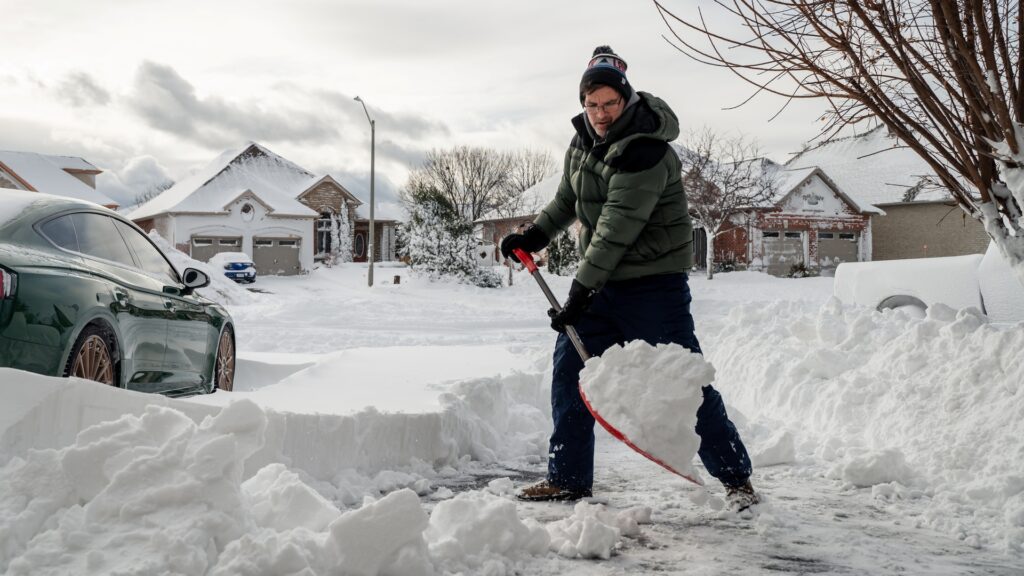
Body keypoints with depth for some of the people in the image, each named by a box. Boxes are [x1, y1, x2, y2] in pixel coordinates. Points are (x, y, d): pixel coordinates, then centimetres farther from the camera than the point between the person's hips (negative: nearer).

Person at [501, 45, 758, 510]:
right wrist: (534, 235, 10)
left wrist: (581, 290, -25)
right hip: (600, 282, 8)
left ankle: (735, 476, 5)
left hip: (652, 284, -8)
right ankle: (569, 477, 17)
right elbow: (567, 200, 23)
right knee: (569, 369, 6)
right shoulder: (584, 140, 7)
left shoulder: (645, 150, -21)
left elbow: (616, 228, -25)